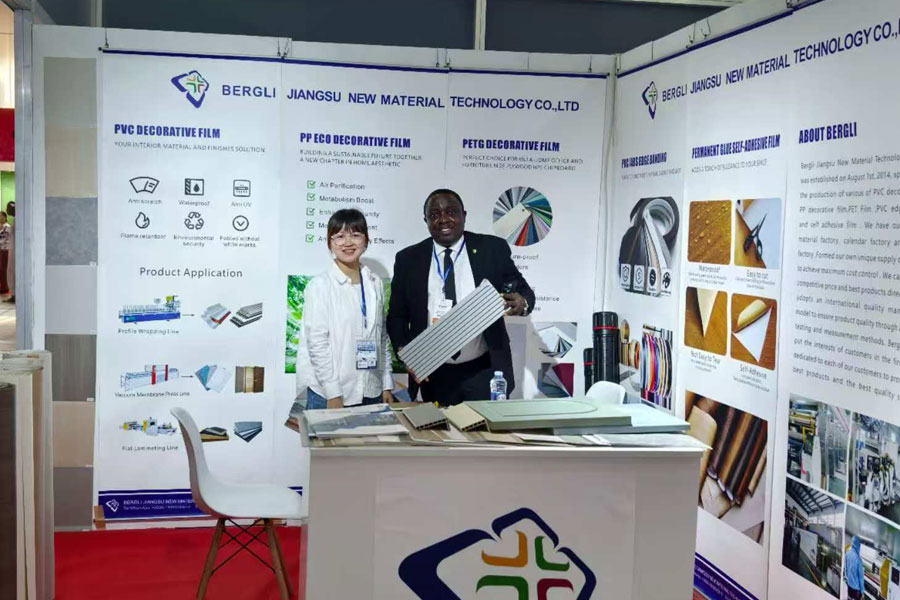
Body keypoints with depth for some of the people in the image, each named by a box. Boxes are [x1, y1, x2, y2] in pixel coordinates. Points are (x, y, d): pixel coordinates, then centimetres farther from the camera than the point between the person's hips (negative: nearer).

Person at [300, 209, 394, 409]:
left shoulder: (375, 284, 8)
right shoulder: (319, 286, -6)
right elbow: (317, 344, -9)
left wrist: (386, 385, 9)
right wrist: (333, 394, -13)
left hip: (371, 393, 4)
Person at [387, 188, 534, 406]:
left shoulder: (493, 249, 0)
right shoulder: (408, 259, 4)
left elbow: (523, 292, 2)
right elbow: (397, 315, 7)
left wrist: (521, 303, -21)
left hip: (485, 371, -1)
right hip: (434, 376, 1)